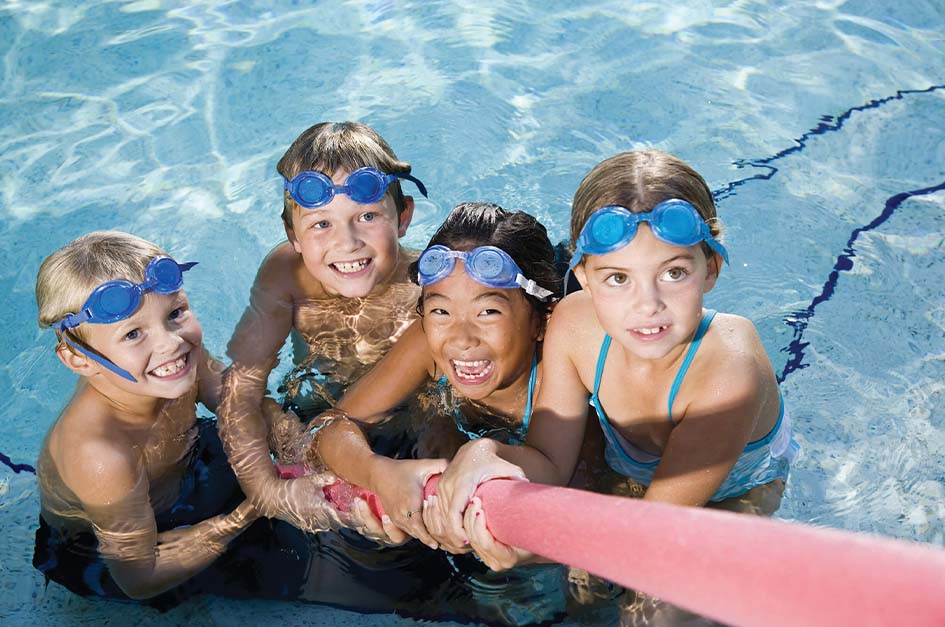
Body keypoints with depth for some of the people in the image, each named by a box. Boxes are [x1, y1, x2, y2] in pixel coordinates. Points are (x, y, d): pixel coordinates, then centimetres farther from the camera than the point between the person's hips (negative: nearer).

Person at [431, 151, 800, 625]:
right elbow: (549, 466, -19)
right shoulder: (573, 325, -26)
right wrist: (484, 455, -42)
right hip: (629, 477, 4)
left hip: (733, 496, -3)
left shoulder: (727, 372, -40)